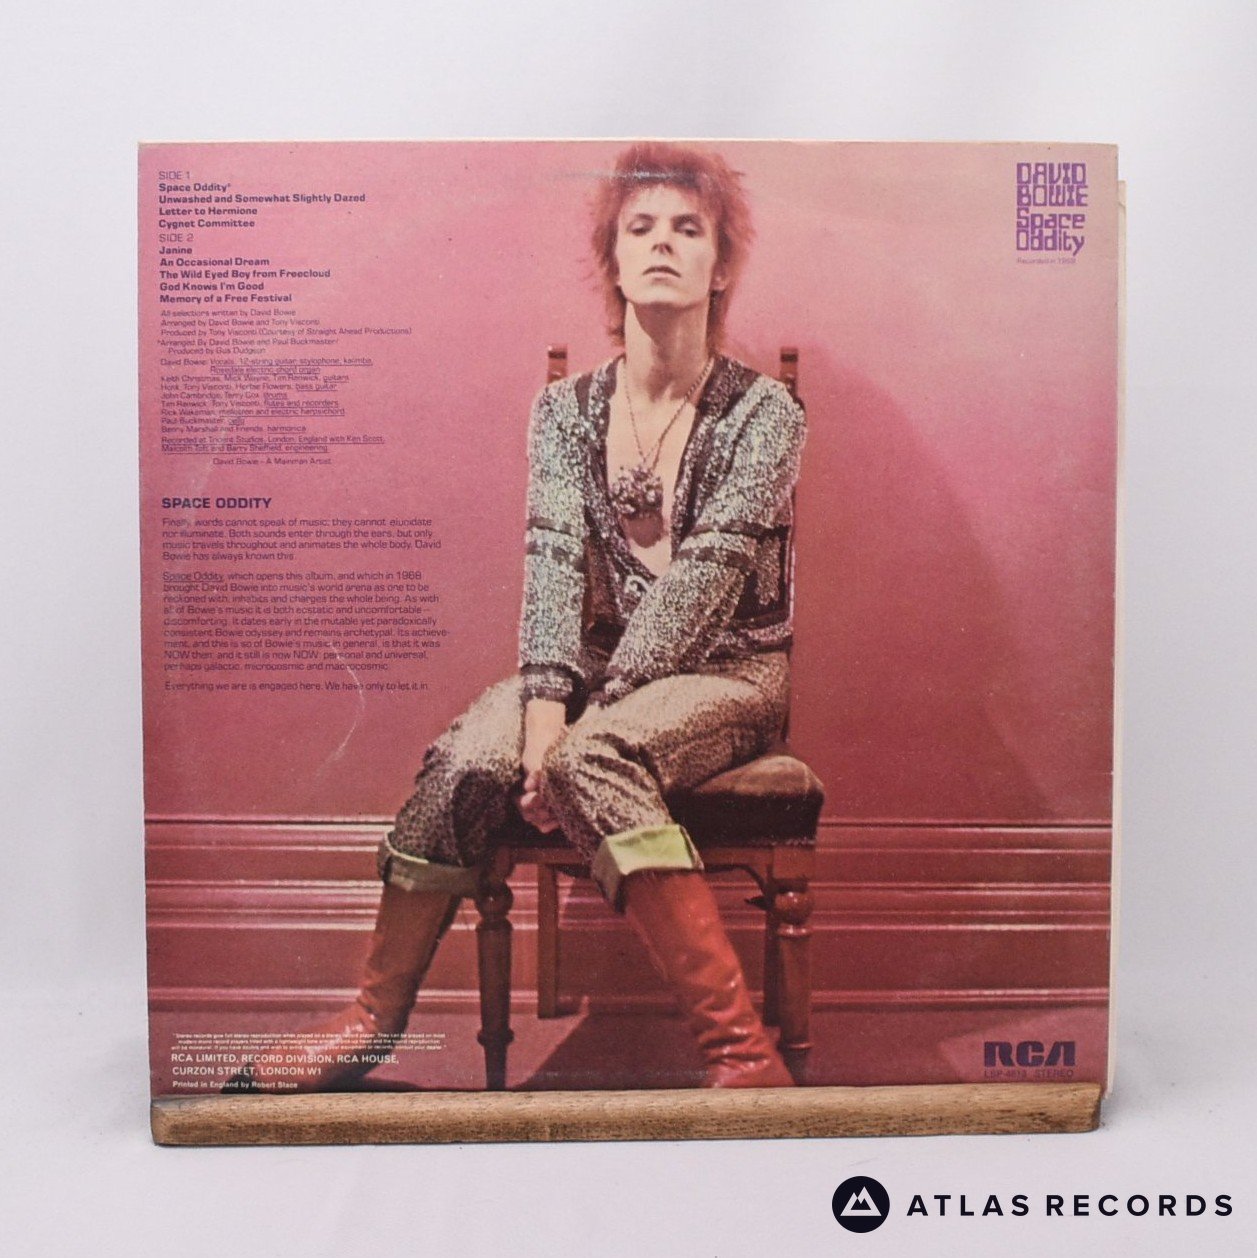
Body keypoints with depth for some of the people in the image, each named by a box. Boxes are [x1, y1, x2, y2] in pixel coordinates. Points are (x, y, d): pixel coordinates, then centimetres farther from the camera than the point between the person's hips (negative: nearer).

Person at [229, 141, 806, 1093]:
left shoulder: (764, 414, -4)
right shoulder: (565, 412, 7)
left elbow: (705, 573, -15)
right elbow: (553, 561, -5)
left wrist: (579, 726, -22)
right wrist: (545, 707, -22)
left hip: (727, 667, -3)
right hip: (600, 664, 3)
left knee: (594, 760, -34)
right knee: (467, 760, -24)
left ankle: (742, 1052, -29)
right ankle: (375, 1019, -8)